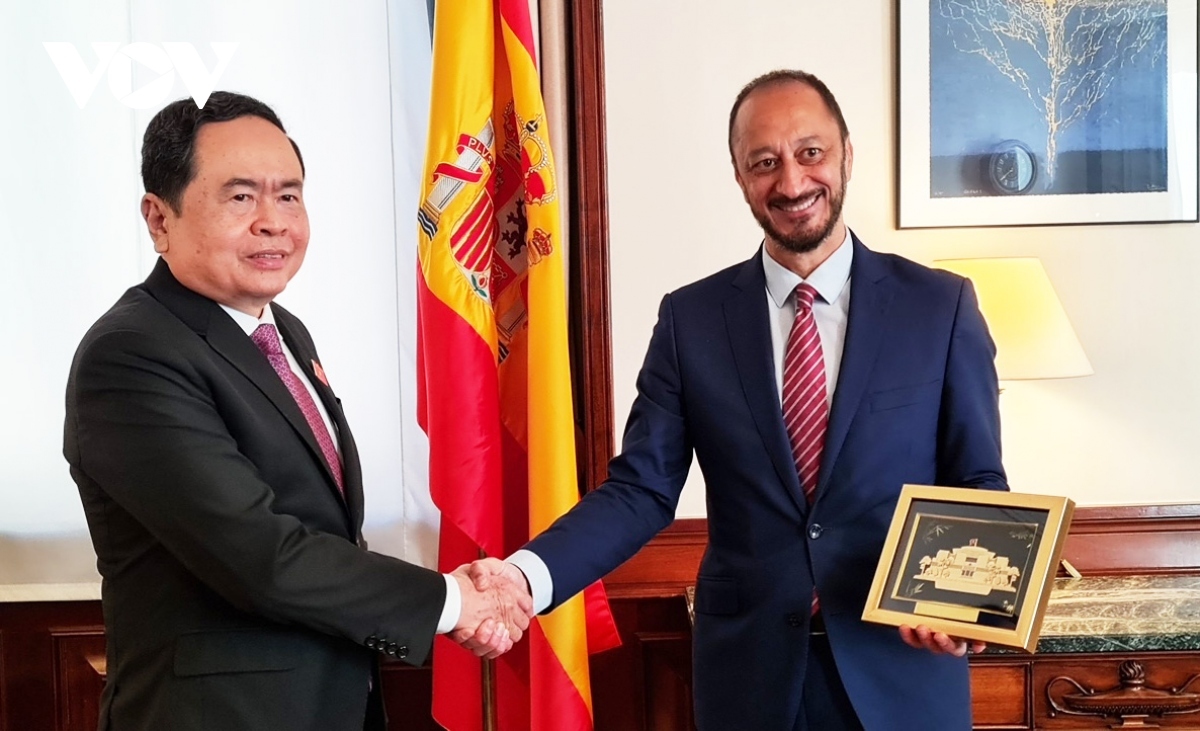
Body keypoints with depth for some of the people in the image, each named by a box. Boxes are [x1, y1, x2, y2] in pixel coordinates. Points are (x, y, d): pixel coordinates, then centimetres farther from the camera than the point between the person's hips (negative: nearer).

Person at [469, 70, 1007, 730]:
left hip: (904, 667, 0)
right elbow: (641, 488, -3)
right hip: (748, 669, 1)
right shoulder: (691, 318, -1)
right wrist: (529, 574, -19)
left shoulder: (941, 305, -3)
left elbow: (978, 486, 0)